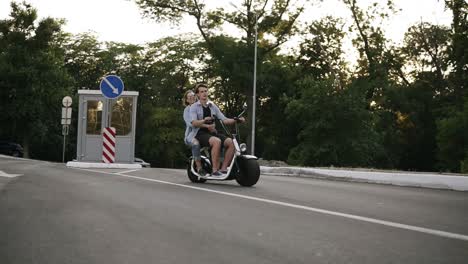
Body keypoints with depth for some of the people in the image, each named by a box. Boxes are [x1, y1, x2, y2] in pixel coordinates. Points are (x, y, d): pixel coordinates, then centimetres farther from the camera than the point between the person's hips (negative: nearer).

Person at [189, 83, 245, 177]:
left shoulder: (213, 106, 17)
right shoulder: (194, 107, 3)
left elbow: (224, 120, 10)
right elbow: (194, 123, -13)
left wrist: (237, 120, -6)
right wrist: (204, 121, -32)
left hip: (212, 132, 5)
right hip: (200, 133, -5)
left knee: (230, 142, -18)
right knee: (217, 141, -35)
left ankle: (223, 169, -15)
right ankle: (215, 170, -31)